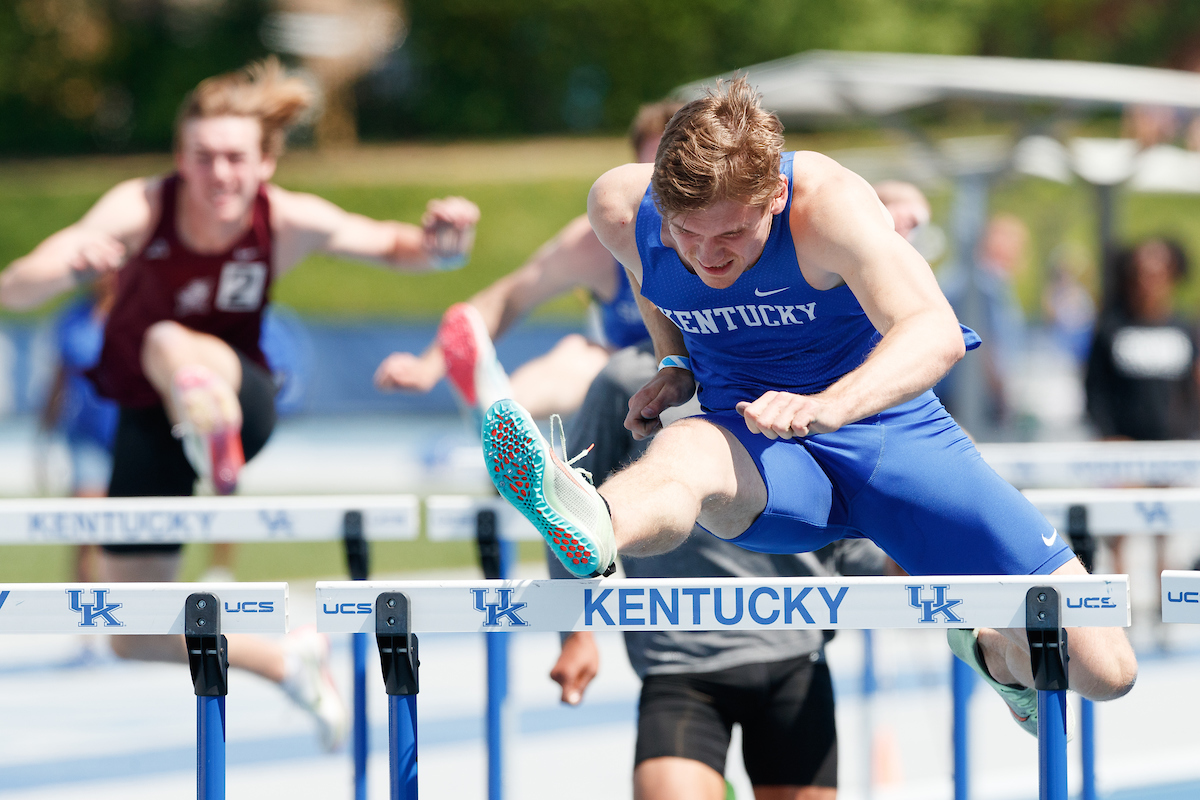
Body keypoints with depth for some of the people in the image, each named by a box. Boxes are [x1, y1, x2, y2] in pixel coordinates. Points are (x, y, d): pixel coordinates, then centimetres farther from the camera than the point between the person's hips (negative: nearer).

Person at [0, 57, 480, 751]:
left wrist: (441, 241, -28)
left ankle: (217, 444, -66)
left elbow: (397, 249, -3)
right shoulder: (140, 209, -23)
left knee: (169, 343, -38)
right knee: (136, 639, 5)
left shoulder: (289, 222, -19)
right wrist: (70, 265, -56)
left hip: (238, 400, -2)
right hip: (148, 420, 2)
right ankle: (289, 661, 25)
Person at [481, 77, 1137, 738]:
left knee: (1104, 672, -10)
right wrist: (674, 364, -2)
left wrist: (825, 406, -61)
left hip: (892, 431, -1)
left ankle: (992, 650, 26)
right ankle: (590, 533, -78)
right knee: (685, 449, -41)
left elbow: (936, 333, -43)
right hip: (764, 459, 1)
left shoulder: (829, 202, -26)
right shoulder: (622, 206, -12)